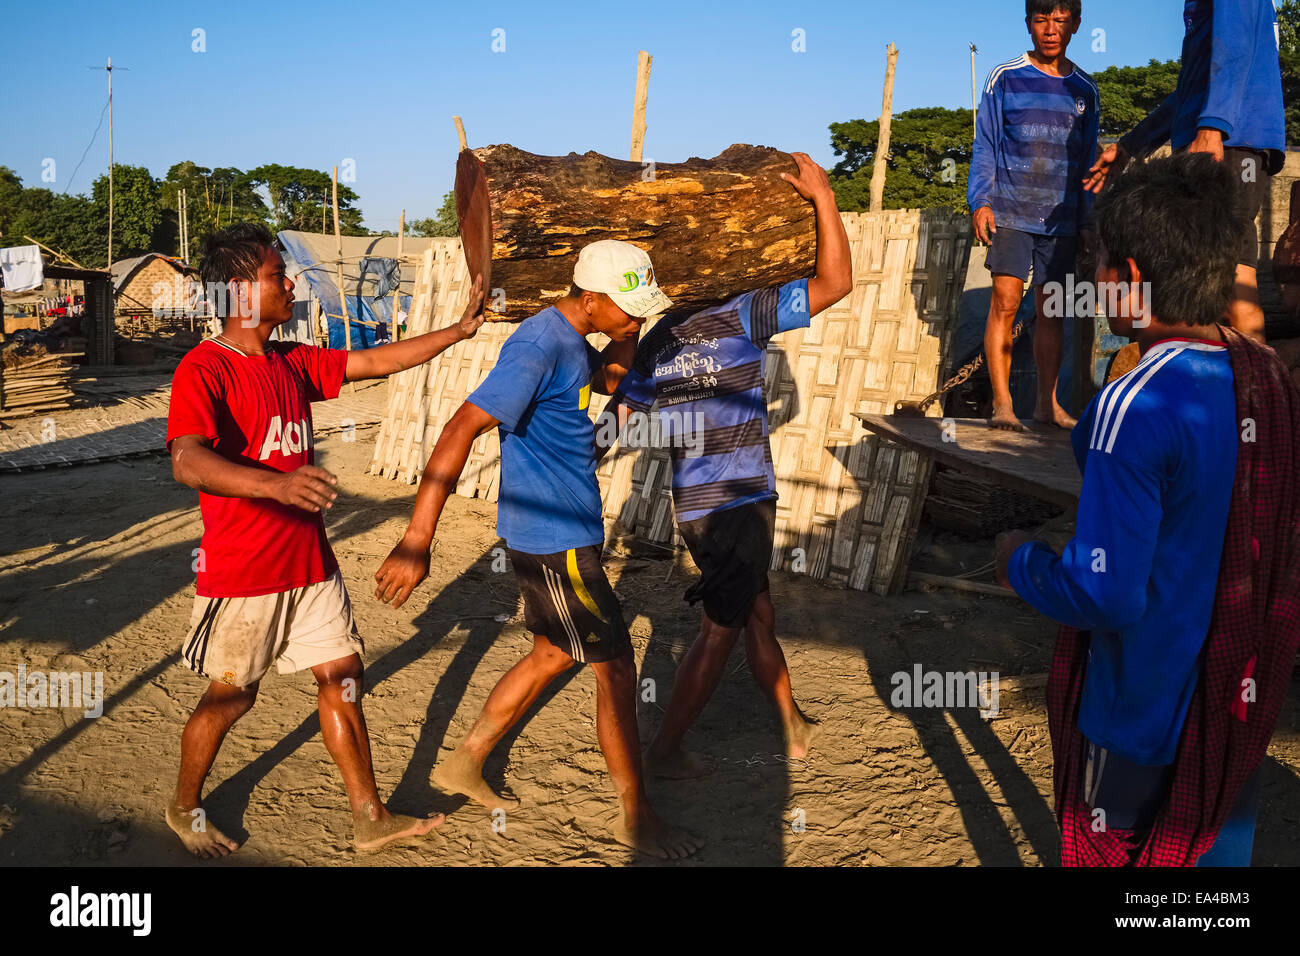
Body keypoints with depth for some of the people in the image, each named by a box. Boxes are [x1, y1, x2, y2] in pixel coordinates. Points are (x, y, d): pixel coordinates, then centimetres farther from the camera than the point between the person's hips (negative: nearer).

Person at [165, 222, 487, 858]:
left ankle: (370, 818, 23)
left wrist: (458, 330, 12)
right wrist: (275, 483, -48)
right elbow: (187, 461, -31)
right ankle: (184, 808, 36)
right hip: (242, 571, -7)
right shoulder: (204, 369, -16)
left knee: (343, 675, 10)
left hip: (309, 561, 7)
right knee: (230, 697, 8)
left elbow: (376, 362, 14)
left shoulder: (294, 363, 8)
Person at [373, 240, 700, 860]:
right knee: (615, 667, 0)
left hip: (560, 534, 10)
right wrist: (416, 543, -34)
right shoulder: (538, 348, -23)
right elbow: (461, 431, -30)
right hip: (556, 540, -10)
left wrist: (631, 325, 9)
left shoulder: (570, 339, 7)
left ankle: (464, 764, 34)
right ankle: (636, 818, 16)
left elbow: (608, 378, 27)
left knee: (554, 654, 21)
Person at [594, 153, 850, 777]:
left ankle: (794, 731, 35)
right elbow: (835, 283, -15)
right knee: (719, 631, 5)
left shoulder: (654, 343, 6)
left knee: (757, 614, 20)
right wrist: (822, 194, -11)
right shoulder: (739, 317, -13)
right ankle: (664, 750, 13)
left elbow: (613, 426, 4)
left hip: (693, 505, 7)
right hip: (739, 502, -7)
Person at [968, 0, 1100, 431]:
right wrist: (979, 201, -7)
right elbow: (985, 146, 4)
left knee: (1052, 310, 3)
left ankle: (1047, 403, 10)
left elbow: (1087, 159, 16)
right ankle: (1001, 403, -7)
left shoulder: (1085, 90, 12)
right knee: (1005, 302, -10)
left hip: (1061, 218, 3)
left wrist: (1086, 218, 12)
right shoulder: (1005, 78, 5)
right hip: (1011, 212, -3)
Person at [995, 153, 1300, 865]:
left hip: (1147, 708, -7)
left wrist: (1020, 560, -11)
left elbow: (1106, 594, -29)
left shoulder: (1137, 406, -27)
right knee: (1217, 850, 24)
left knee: (1111, 855, 15)